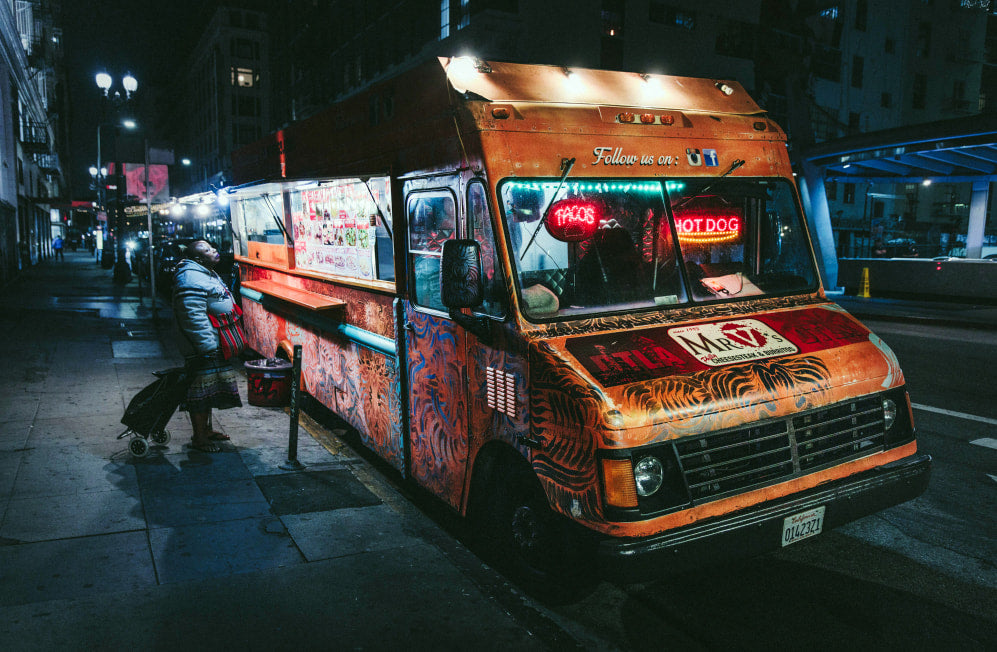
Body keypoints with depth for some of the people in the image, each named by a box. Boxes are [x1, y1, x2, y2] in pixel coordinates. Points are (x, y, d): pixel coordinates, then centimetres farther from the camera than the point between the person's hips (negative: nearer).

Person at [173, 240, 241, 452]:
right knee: (202, 389, -3)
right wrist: (208, 347, -27)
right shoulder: (192, 279, -20)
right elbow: (194, 317, -26)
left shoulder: (207, 274, 16)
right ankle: (199, 438, 6)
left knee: (210, 389, 19)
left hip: (216, 345, 11)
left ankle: (206, 429, 31)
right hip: (203, 347, -11)